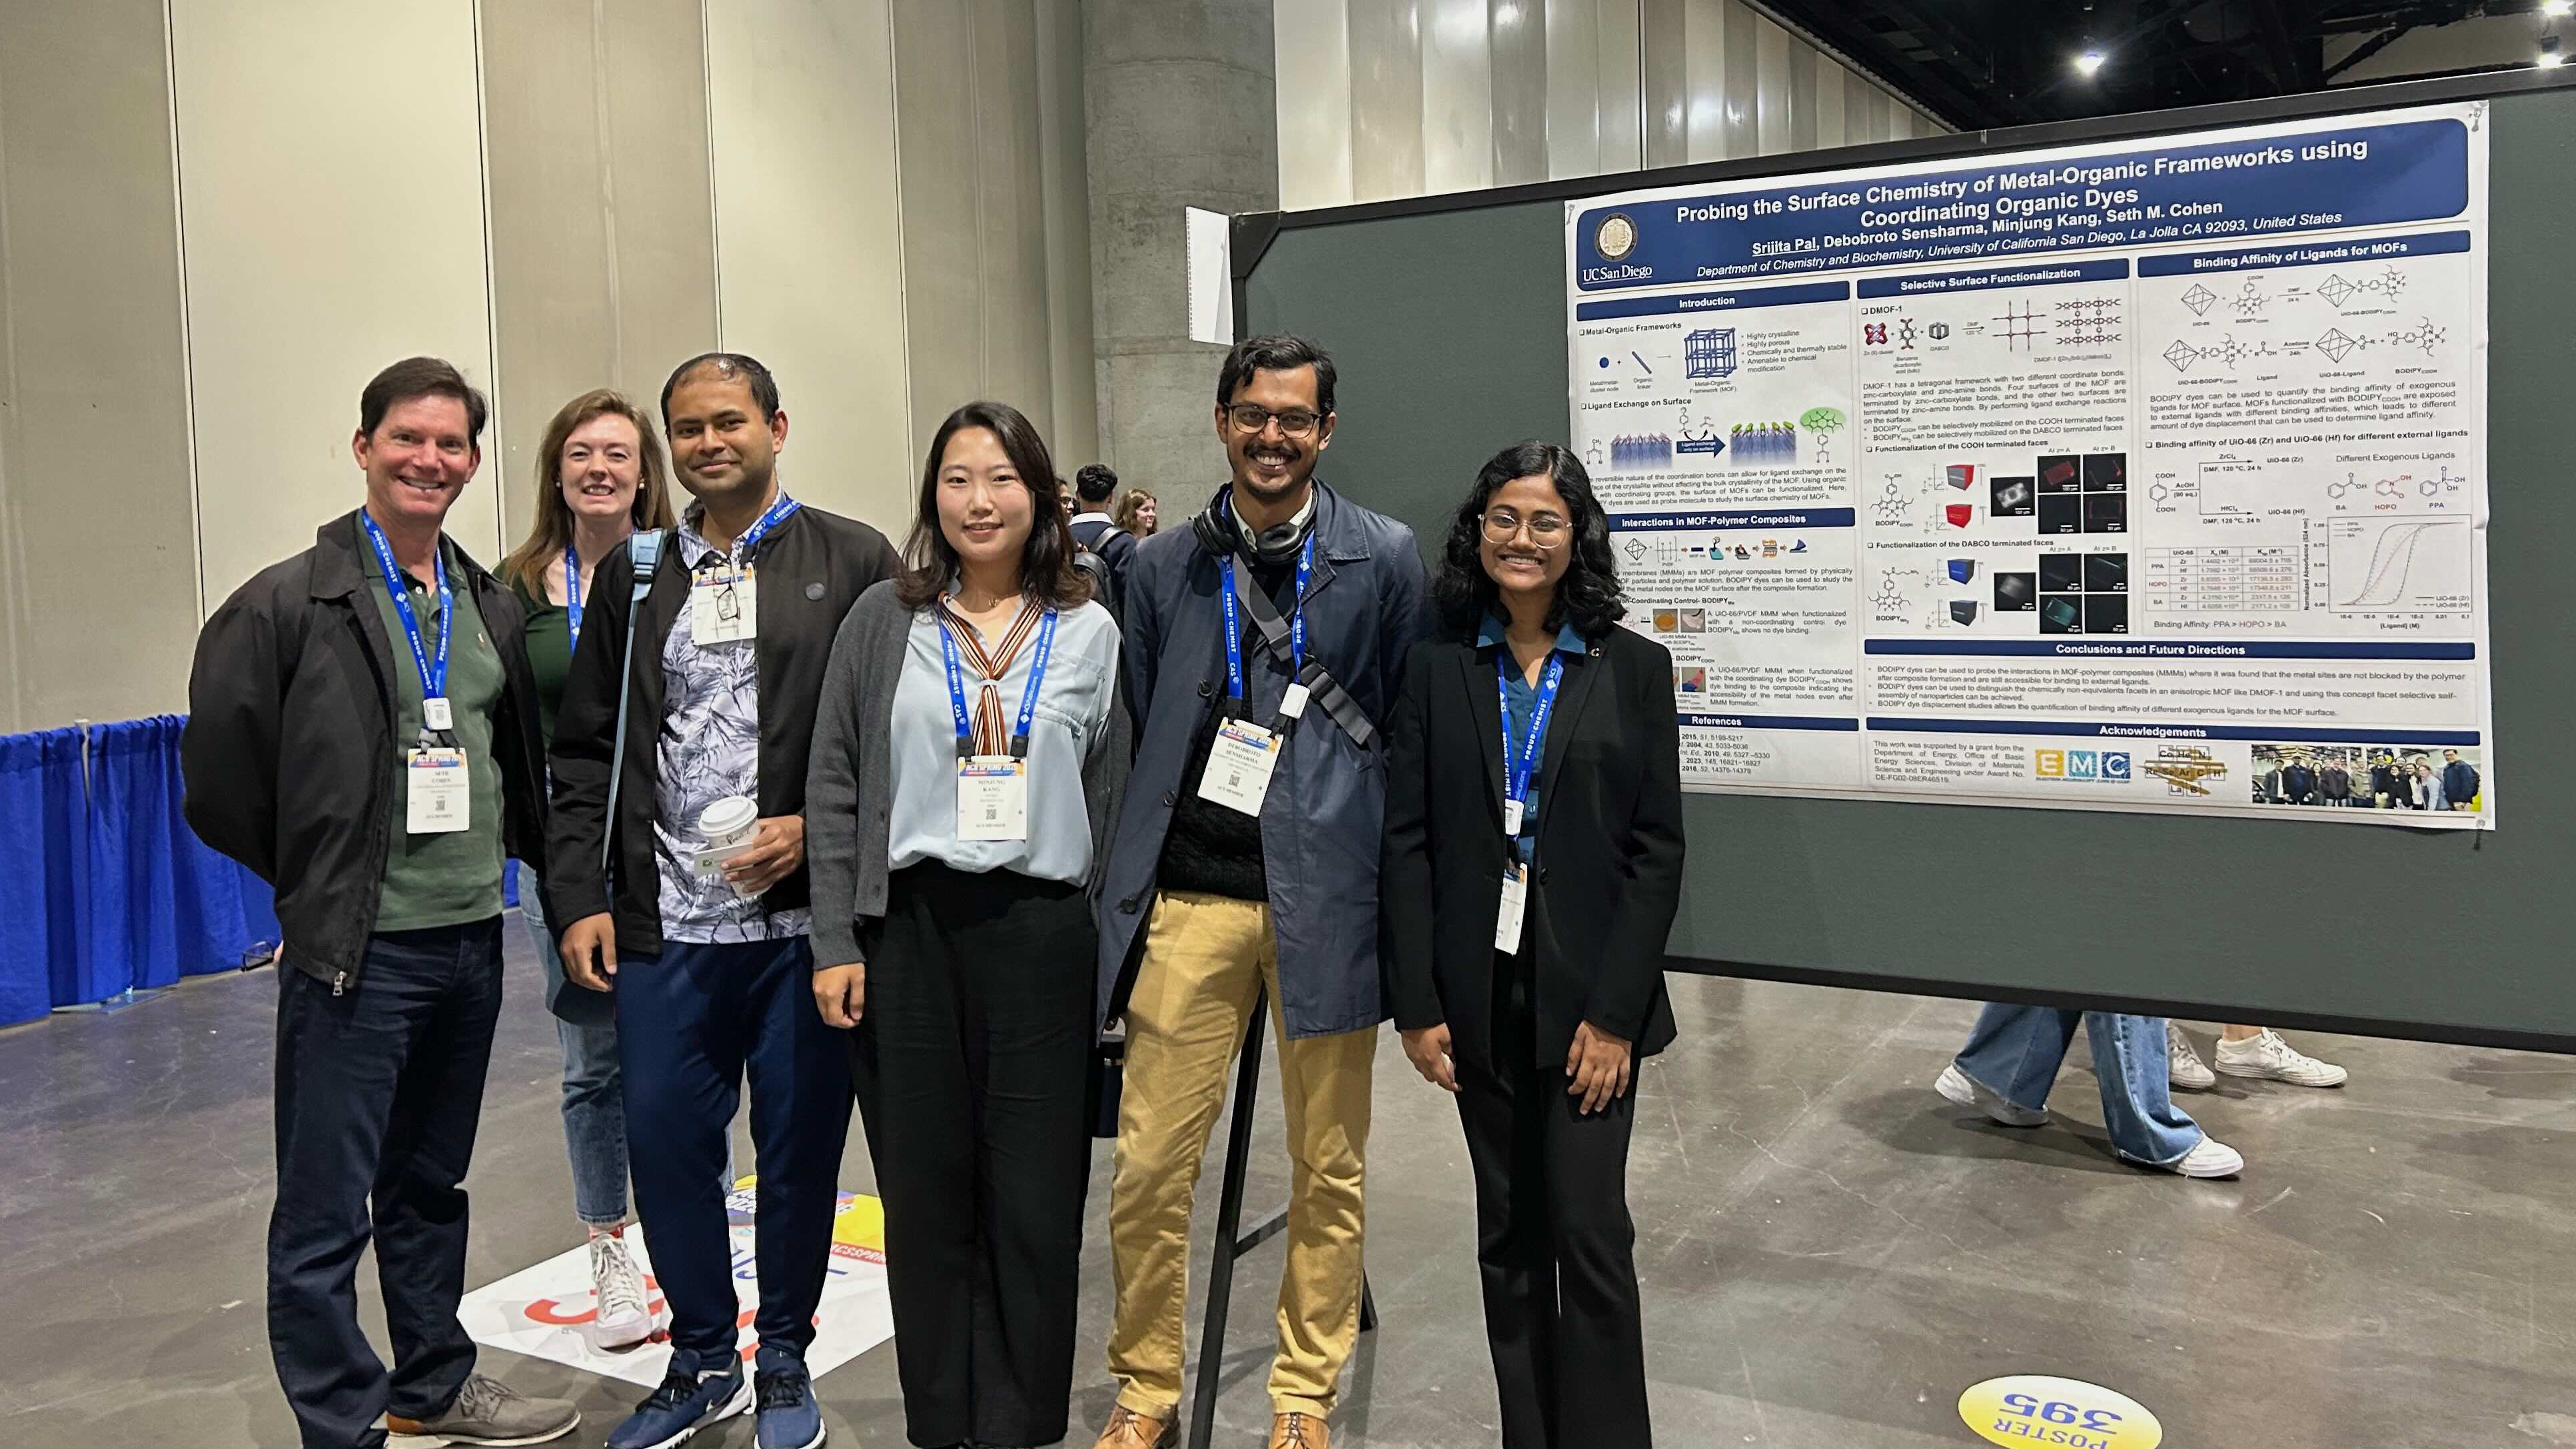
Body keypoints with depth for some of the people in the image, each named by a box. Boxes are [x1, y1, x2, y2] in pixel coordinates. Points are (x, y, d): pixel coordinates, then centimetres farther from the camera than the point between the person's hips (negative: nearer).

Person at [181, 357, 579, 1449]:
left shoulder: (492, 607, 9)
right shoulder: (288, 604, -8)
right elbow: (219, 778, -7)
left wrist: (525, 861, 10)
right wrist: (319, 877, 1)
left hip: (471, 940, 6)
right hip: (357, 951, -5)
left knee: (432, 1188, 20)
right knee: (327, 1215, 2)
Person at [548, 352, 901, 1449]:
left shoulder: (854, 564, 1)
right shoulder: (634, 578, 11)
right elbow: (585, 755, 11)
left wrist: (816, 828, -13)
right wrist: (582, 898, 4)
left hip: (804, 917, -3)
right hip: (664, 926, 3)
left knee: (801, 1149, 7)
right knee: (665, 1143, 7)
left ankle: (784, 1361, 27)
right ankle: (702, 1360, 28)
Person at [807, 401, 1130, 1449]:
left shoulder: (1090, 633, 5)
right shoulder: (883, 621, 4)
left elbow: (1112, 802, 7)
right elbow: (834, 788, 4)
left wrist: (1107, 951, 3)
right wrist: (837, 946, -2)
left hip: (1042, 933, 0)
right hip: (909, 930, 0)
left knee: (1034, 1196, 5)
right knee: (925, 1193, 9)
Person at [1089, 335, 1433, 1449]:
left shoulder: (1385, 558, 1)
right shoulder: (1162, 565, 8)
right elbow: (1139, 733, 13)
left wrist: (1397, 887, 3)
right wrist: (1129, 878, 10)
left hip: (1325, 895, -1)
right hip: (1188, 897, 2)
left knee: (1329, 1166, 10)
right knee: (1149, 1163, 4)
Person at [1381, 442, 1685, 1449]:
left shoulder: (1633, 668, -1)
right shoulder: (1437, 668, 3)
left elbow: (1657, 849, -4)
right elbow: (1405, 841, 1)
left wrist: (1616, 1013, -10)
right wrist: (1417, 1004, -5)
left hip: (1588, 995, -2)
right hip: (1480, 992, 2)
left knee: (1589, 1232, -3)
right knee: (1509, 1234, 12)